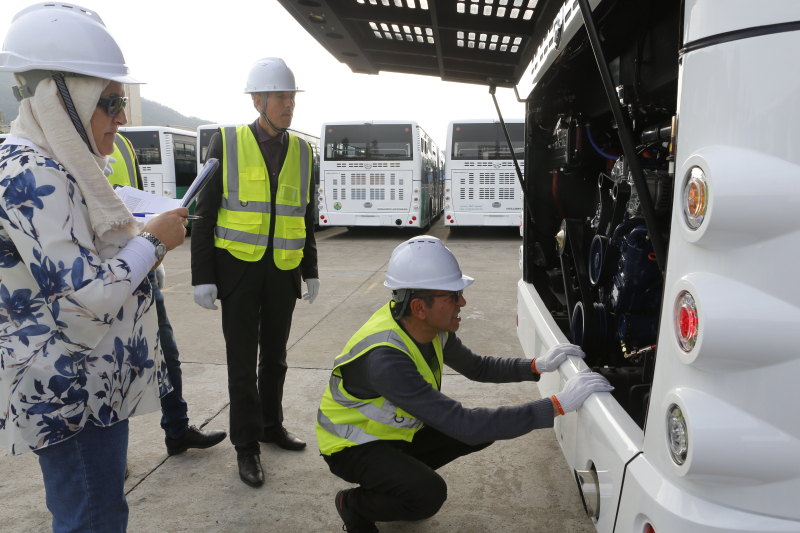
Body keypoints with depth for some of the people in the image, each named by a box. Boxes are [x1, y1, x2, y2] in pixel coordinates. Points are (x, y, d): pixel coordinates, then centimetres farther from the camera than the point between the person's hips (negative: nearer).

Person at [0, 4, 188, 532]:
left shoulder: (58, 166, 10)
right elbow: (89, 295, -28)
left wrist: (148, 234, 6)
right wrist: (153, 240, -14)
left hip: (97, 380, 10)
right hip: (71, 394, -10)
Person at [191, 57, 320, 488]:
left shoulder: (301, 152, 5)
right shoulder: (226, 143, -5)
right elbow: (204, 215, -5)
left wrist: (311, 272, 11)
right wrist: (202, 278, -10)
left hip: (282, 272, 4)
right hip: (237, 268, -3)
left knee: (274, 355, 14)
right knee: (242, 359, 2)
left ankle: (271, 425, 34)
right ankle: (246, 445, 17)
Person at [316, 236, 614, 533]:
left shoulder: (433, 328, -13)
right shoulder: (385, 360, -40)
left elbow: (476, 367, 5)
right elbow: (465, 425, -41)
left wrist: (537, 366, -11)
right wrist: (558, 405, -40)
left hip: (396, 429, 8)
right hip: (352, 445, -8)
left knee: (487, 428, -2)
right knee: (429, 495, -31)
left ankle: (402, 474, 13)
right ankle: (353, 505, -1)